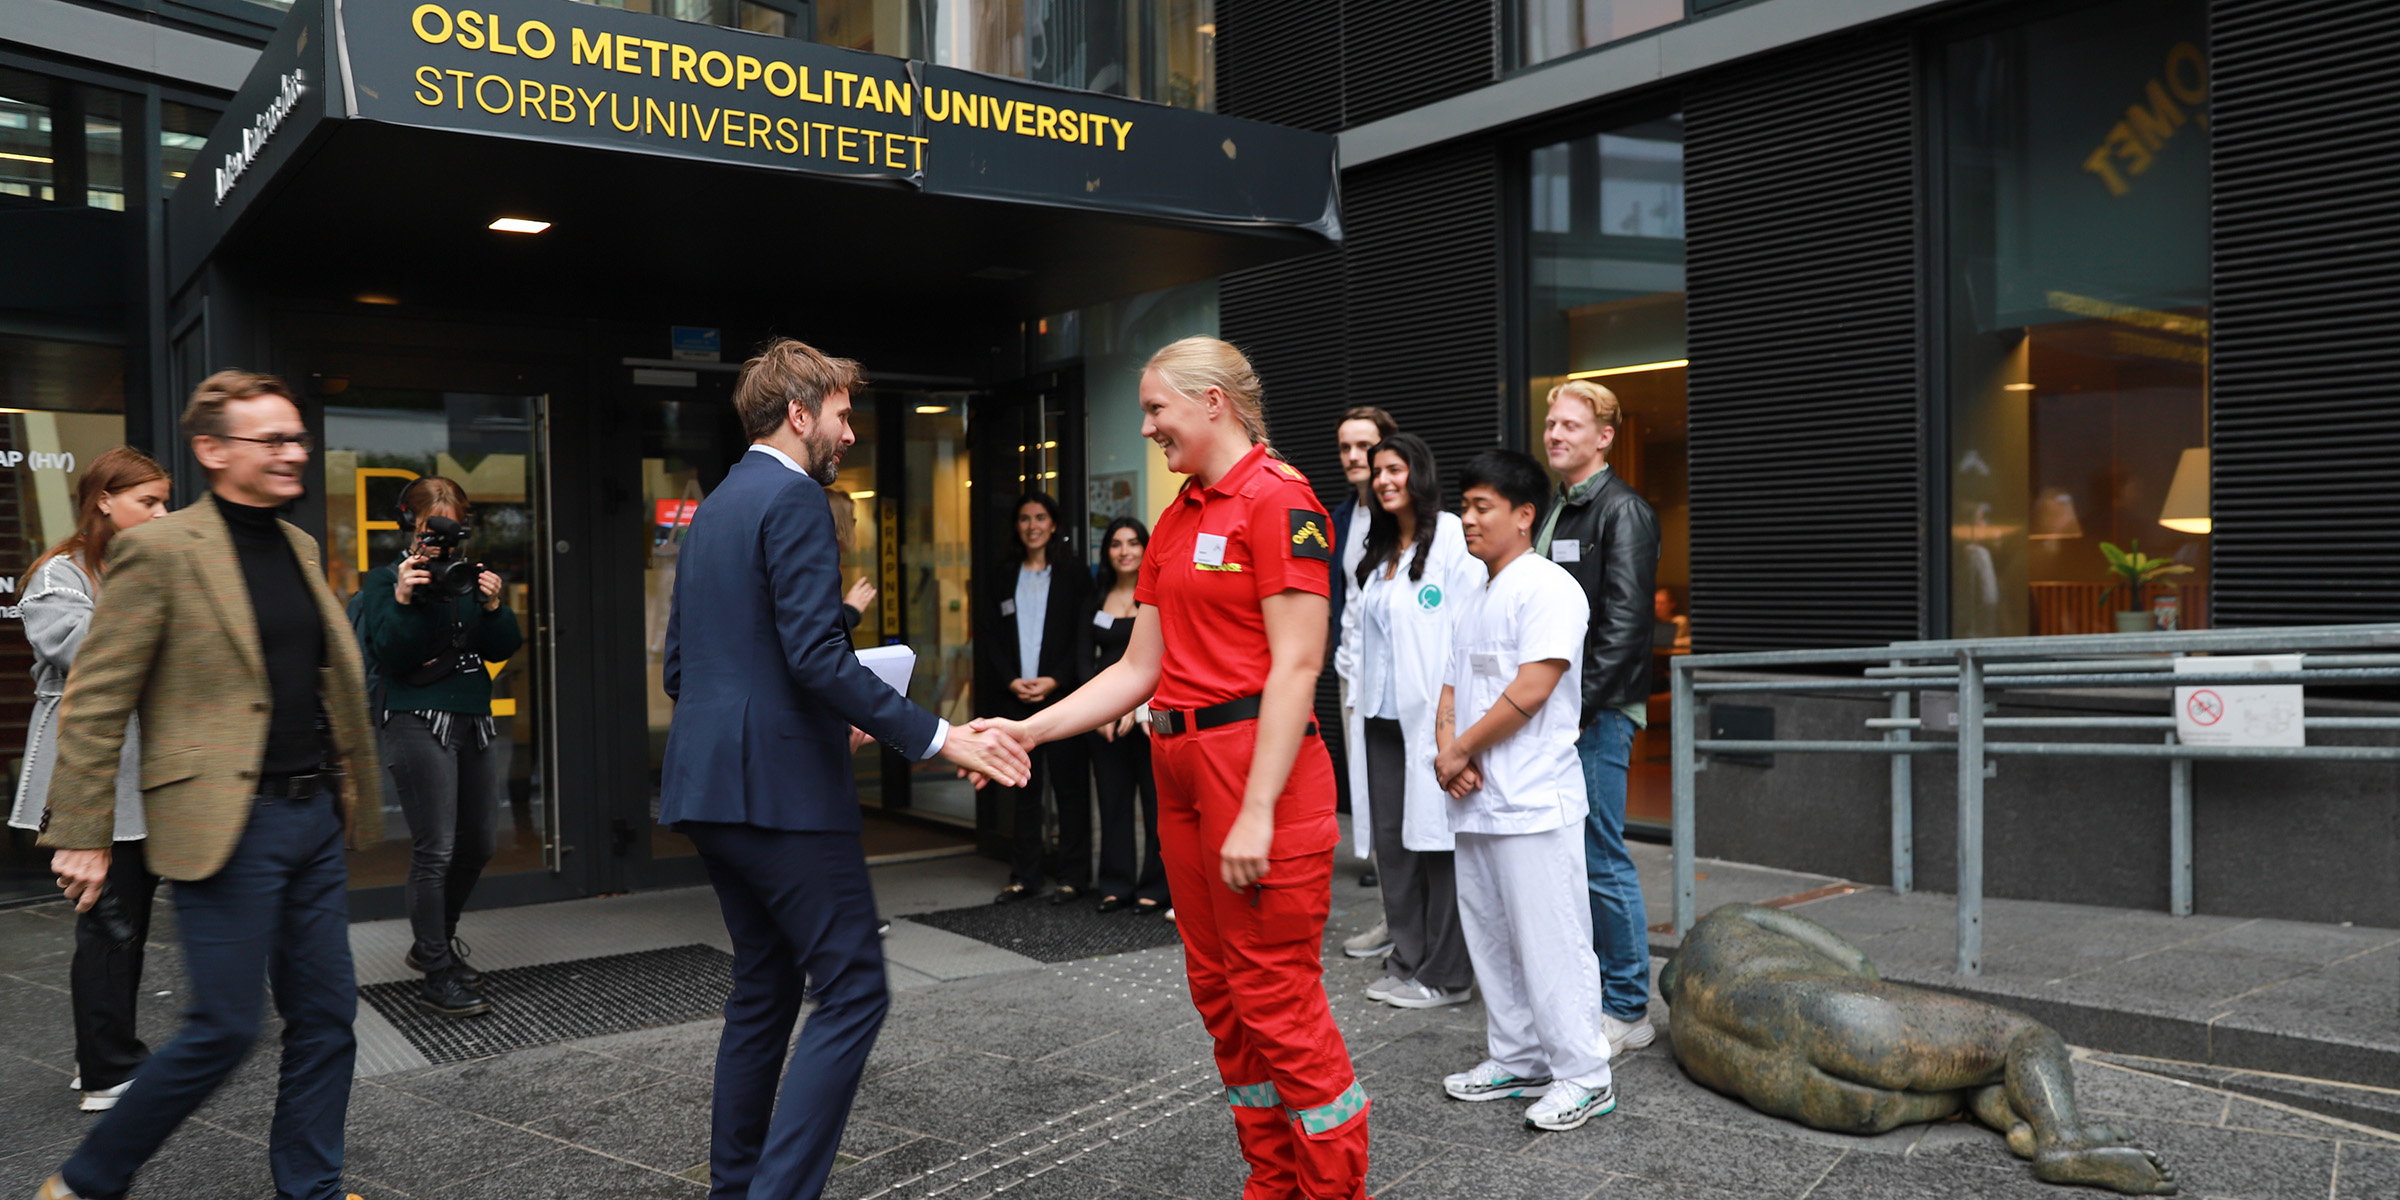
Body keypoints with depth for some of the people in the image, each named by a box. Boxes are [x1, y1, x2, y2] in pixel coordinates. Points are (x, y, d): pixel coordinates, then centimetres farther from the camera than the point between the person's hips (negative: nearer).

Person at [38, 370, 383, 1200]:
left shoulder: (300, 548, 13)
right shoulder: (160, 550, -9)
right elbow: (93, 704, -9)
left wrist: (350, 794, 19)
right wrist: (80, 835, -10)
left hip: (314, 817, 7)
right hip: (229, 824, -7)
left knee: (326, 1018, 9)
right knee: (224, 1031, -2)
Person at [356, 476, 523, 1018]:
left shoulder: (470, 575, 12)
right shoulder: (385, 580, 0)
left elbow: (502, 651, 7)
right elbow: (388, 657, -10)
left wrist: (493, 607, -10)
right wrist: (402, 602, -22)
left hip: (476, 721, 6)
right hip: (419, 723, -6)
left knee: (479, 844, 12)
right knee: (435, 851, -9)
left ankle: (433, 941, 33)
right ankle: (436, 975, -1)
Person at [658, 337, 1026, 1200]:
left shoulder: (714, 508, 18)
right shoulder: (794, 497, -10)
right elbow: (816, 653, -21)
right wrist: (937, 737, -20)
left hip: (707, 783, 10)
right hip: (781, 783, -10)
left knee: (765, 986, 17)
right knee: (851, 991, -5)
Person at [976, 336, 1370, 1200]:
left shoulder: (1277, 499, -10)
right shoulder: (1172, 523, 15)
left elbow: (1296, 665, -16)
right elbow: (1138, 669, 14)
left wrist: (1257, 810, -20)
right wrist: (1026, 731, 5)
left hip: (1259, 763, -9)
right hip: (1179, 765, 9)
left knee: (1276, 997, -3)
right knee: (1219, 993, 14)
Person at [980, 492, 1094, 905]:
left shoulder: (1073, 578, 4)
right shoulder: (1003, 578, 13)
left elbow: (1084, 641, -2)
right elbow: (989, 638, 9)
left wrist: (1054, 681, -12)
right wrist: (1011, 681, -5)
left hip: (1062, 696, -3)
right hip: (1015, 698, 3)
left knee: (1070, 785, -1)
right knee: (1023, 787, 6)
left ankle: (1073, 875, 6)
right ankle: (1024, 875, 12)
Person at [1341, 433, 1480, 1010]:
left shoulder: (1451, 540, -8)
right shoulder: (1374, 554, 17)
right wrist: (1356, 698, 16)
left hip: (1430, 717, -8)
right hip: (1380, 718, 8)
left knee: (1436, 842, -1)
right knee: (1391, 839, 12)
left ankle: (1446, 975, 9)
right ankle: (1407, 962, 23)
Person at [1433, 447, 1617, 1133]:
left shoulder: (1548, 587, -11)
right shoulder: (1474, 598, 17)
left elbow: (1530, 689, -20)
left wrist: (1461, 750, -13)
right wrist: (1446, 749, -4)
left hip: (1534, 801, -9)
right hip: (1474, 800, 9)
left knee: (1550, 942, -4)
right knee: (1489, 938, 15)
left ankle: (1584, 1078, 7)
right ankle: (1517, 1060, 28)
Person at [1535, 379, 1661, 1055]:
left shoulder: (1622, 510, -9)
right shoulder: (1551, 512, 17)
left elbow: (1625, 622, -17)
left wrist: (1578, 705, -19)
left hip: (1599, 715, -8)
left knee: (1602, 861, -4)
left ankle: (1627, 1011, 8)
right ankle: (1589, 992, 26)